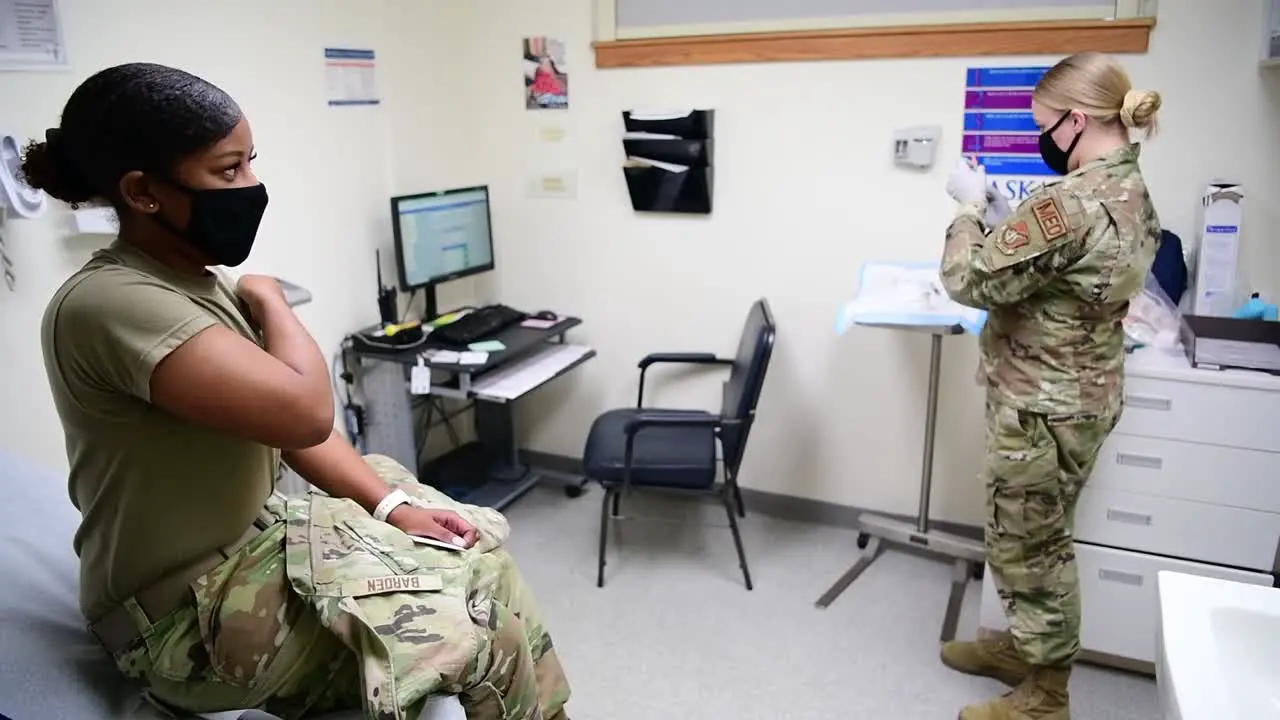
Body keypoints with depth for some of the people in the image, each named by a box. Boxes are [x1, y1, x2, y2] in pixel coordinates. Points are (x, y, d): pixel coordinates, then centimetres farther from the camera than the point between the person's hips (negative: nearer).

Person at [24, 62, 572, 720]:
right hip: (192, 617, -9)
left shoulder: (198, 281, 5)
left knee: (481, 546, 8)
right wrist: (270, 302, -15)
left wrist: (392, 505, -5)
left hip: (255, 536, 9)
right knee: (487, 616, -8)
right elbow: (304, 412, -35)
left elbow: (285, 420, 6)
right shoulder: (111, 302, -25)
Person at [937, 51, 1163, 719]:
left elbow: (970, 279, -21)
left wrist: (970, 209, -6)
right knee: (1033, 540, 23)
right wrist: (1004, 218, 5)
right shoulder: (1133, 193, 6)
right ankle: (1023, 646, 42)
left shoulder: (1071, 202, -26)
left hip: (1043, 408, -10)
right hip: (1076, 396, 10)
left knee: (1028, 548, 7)